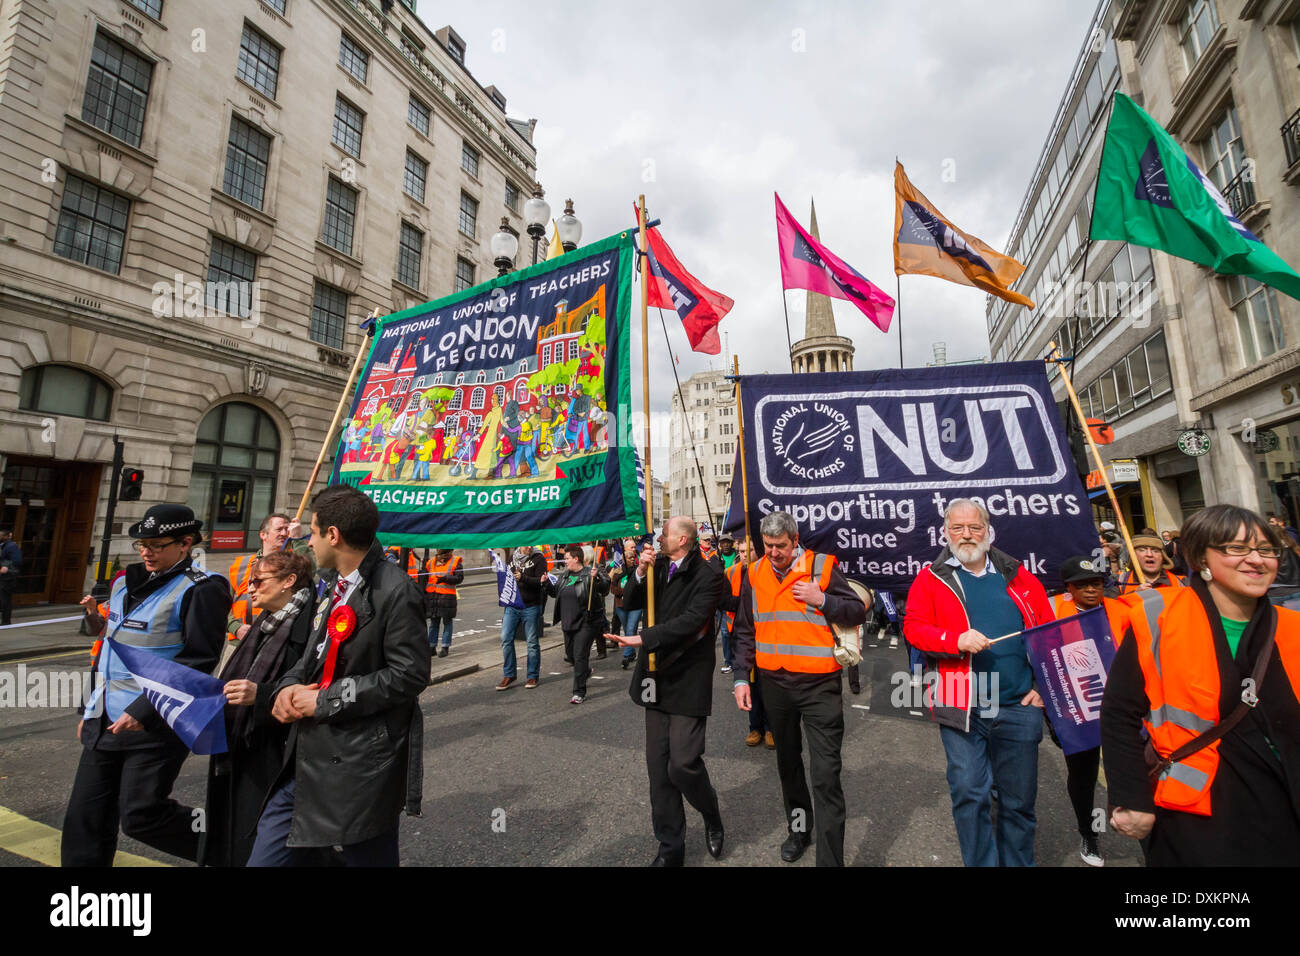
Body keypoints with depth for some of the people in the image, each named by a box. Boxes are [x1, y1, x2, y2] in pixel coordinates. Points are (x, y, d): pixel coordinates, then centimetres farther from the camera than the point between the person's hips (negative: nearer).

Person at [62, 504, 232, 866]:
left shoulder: (199, 590, -15)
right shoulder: (125, 583, 10)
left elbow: (197, 663, -19)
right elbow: (109, 651, 21)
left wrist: (143, 711, -20)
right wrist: (90, 709, 21)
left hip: (155, 727, -8)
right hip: (106, 722, 8)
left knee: (141, 816, -2)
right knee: (85, 819, 13)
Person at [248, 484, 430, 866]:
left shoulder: (394, 590, -19)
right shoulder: (335, 585, 10)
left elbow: (409, 675, -20)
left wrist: (325, 700, -15)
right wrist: (288, 686, -2)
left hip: (359, 770, -8)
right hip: (305, 761, 8)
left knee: (366, 857, 11)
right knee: (264, 858, 15)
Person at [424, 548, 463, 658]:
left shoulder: (455, 561, -1)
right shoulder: (431, 561, 12)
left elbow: (459, 577, -10)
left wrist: (445, 578, -22)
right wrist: (423, 591, 11)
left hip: (447, 596, -4)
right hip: (431, 596, 4)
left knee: (447, 622, 3)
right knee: (433, 622, 12)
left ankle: (445, 647, 10)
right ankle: (432, 645, 21)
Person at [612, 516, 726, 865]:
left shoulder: (708, 577, -13)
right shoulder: (658, 566, 5)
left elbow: (689, 621, -25)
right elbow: (629, 604, 6)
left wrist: (643, 638, -28)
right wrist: (640, 573, -11)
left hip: (688, 682, -6)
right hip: (657, 679, 6)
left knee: (683, 764, -6)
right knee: (658, 767, 11)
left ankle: (712, 817, 27)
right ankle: (670, 846, 28)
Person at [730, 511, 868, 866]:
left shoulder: (821, 567, -9)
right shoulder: (754, 574, 1)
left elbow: (858, 612, -5)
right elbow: (744, 631, 7)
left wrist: (822, 600, -20)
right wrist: (741, 677, 3)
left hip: (819, 684, -4)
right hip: (774, 682, 4)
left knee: (826, 776, -2)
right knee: (788, 761, 21)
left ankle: (830, 858, 12)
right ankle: (799, 826, 44)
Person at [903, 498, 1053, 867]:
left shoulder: (1018, 577, 8)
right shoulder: (931, 579, 0)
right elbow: (913, 628, -6)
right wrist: (957, 640, -21)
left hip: (1018, 707, 3)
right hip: (961, 706, -2)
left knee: (1019, 800, 15)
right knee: (970, 794, 0)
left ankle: (1018, 863, 34)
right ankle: (980, 864, 19)